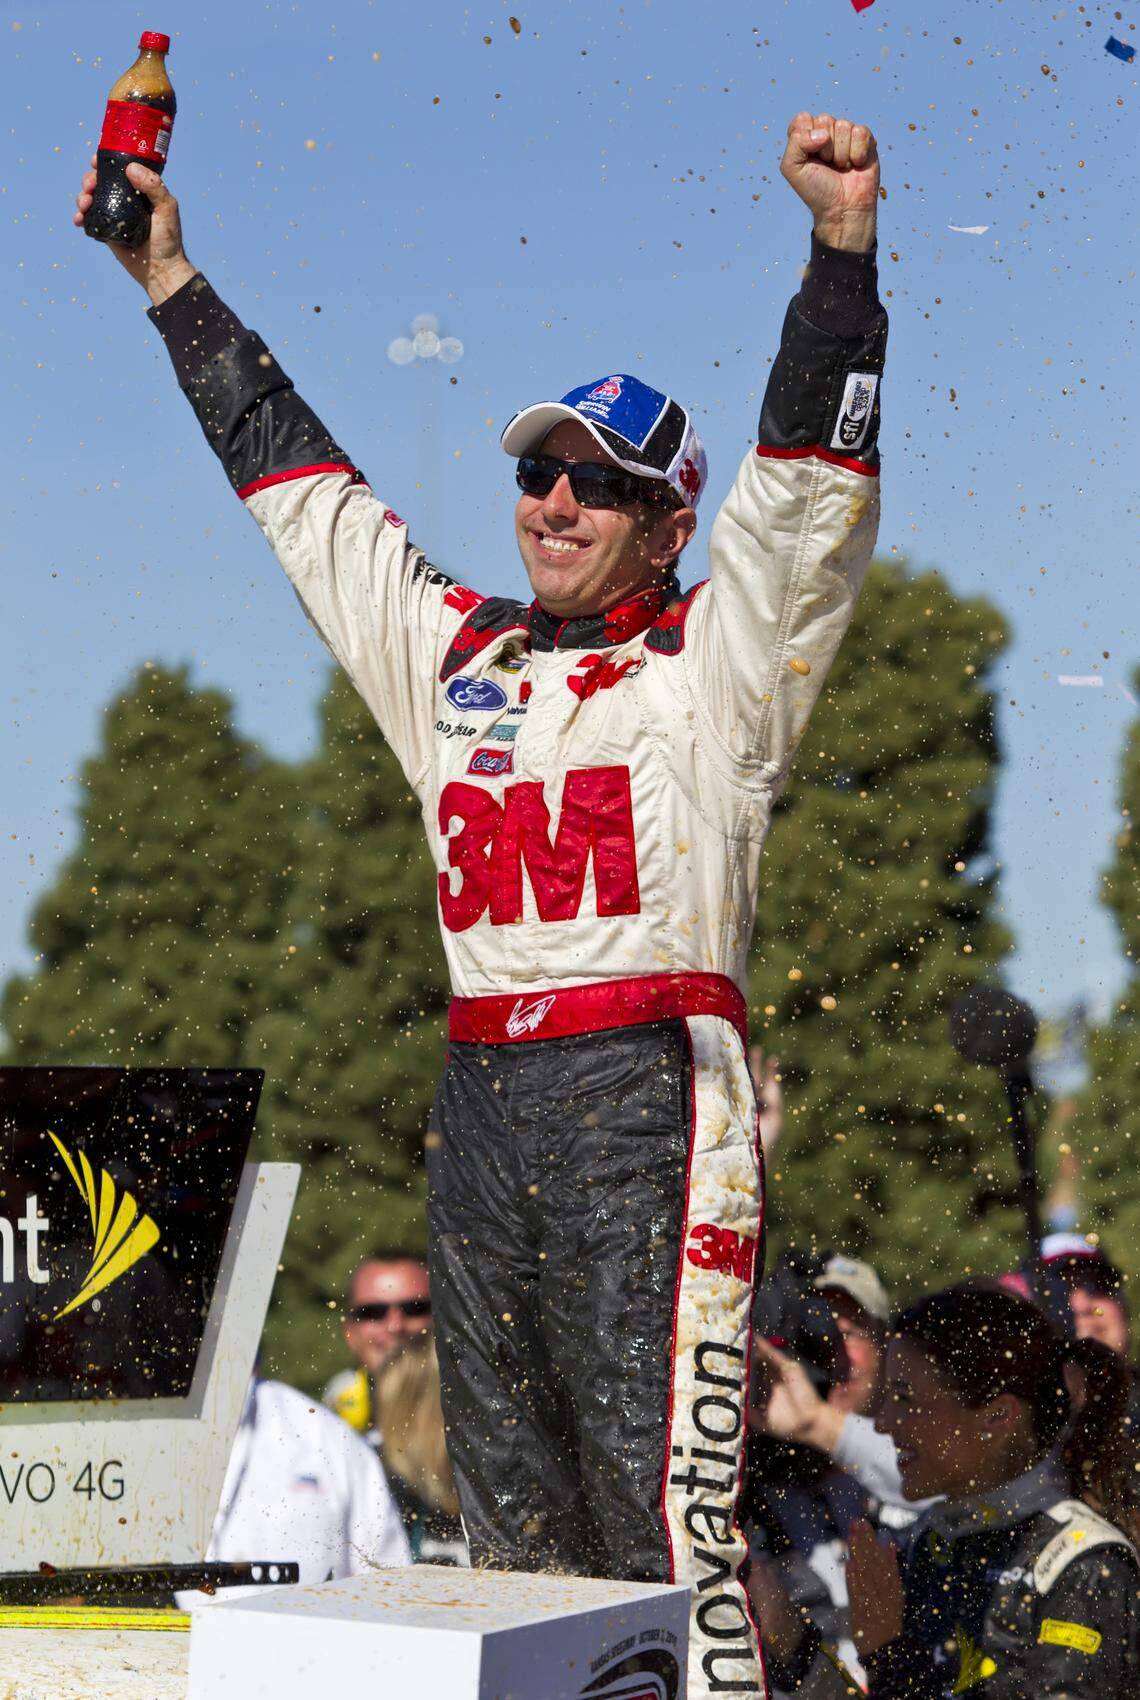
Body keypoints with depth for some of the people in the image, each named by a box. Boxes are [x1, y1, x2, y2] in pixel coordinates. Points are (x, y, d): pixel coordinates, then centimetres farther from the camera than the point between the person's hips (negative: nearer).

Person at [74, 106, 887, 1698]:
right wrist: (174, 284, 30)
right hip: (479, 1103, 6)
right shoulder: (453, 654, 19)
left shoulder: (718, 663, 4)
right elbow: (297, 480, 26)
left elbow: (810, 475, -8)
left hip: (652, 1099, -6)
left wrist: (844, 243, -20)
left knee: (663, 1489, -11)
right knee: (509, 1506, 8)